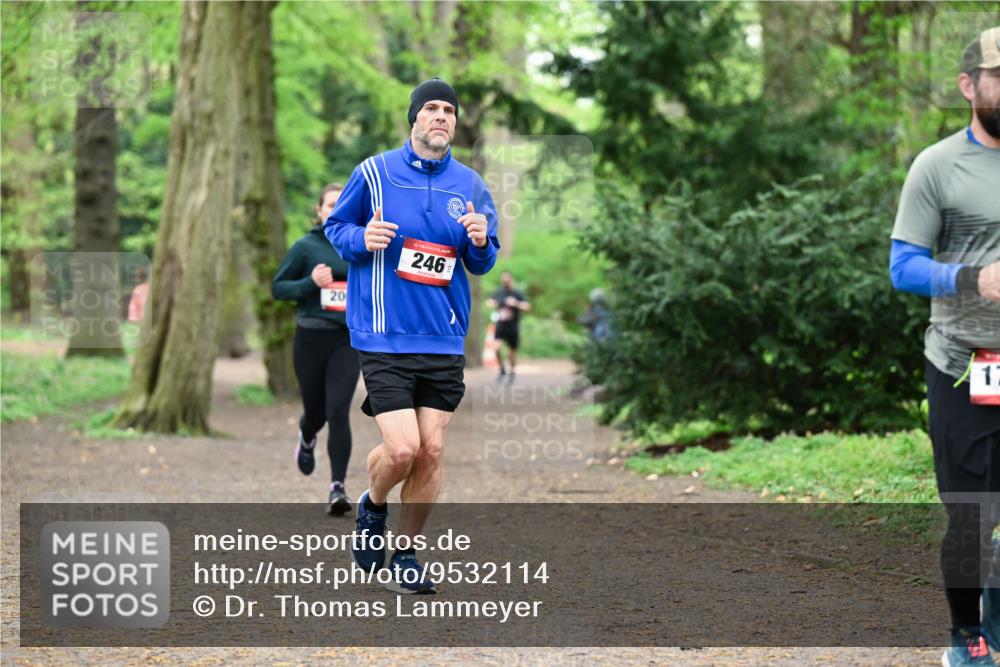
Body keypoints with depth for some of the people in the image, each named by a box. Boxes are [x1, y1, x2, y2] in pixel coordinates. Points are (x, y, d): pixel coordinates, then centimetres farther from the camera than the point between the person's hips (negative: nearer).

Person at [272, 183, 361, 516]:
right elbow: (278, 287, -2)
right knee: (316, 411, 12)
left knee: (338, 411, -13)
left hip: (348, 341, 1)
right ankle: (307, 438, 50)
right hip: (311, 339, -1)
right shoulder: (305, 247, -3)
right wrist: (311, 283, -18)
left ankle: (338, 487, -11)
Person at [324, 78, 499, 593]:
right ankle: (372, 507, 21)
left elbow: (483, 263, 15)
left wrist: (480, 243, -8)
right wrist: (362, 239, -13)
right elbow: (334, 226, 8)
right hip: (384, 338, -3)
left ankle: (405, 554, 18)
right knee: (402, 449, -13)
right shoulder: (373, 173, -2)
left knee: (431, 451, 2)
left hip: (445, 340, 4)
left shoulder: (470, 186, 7)